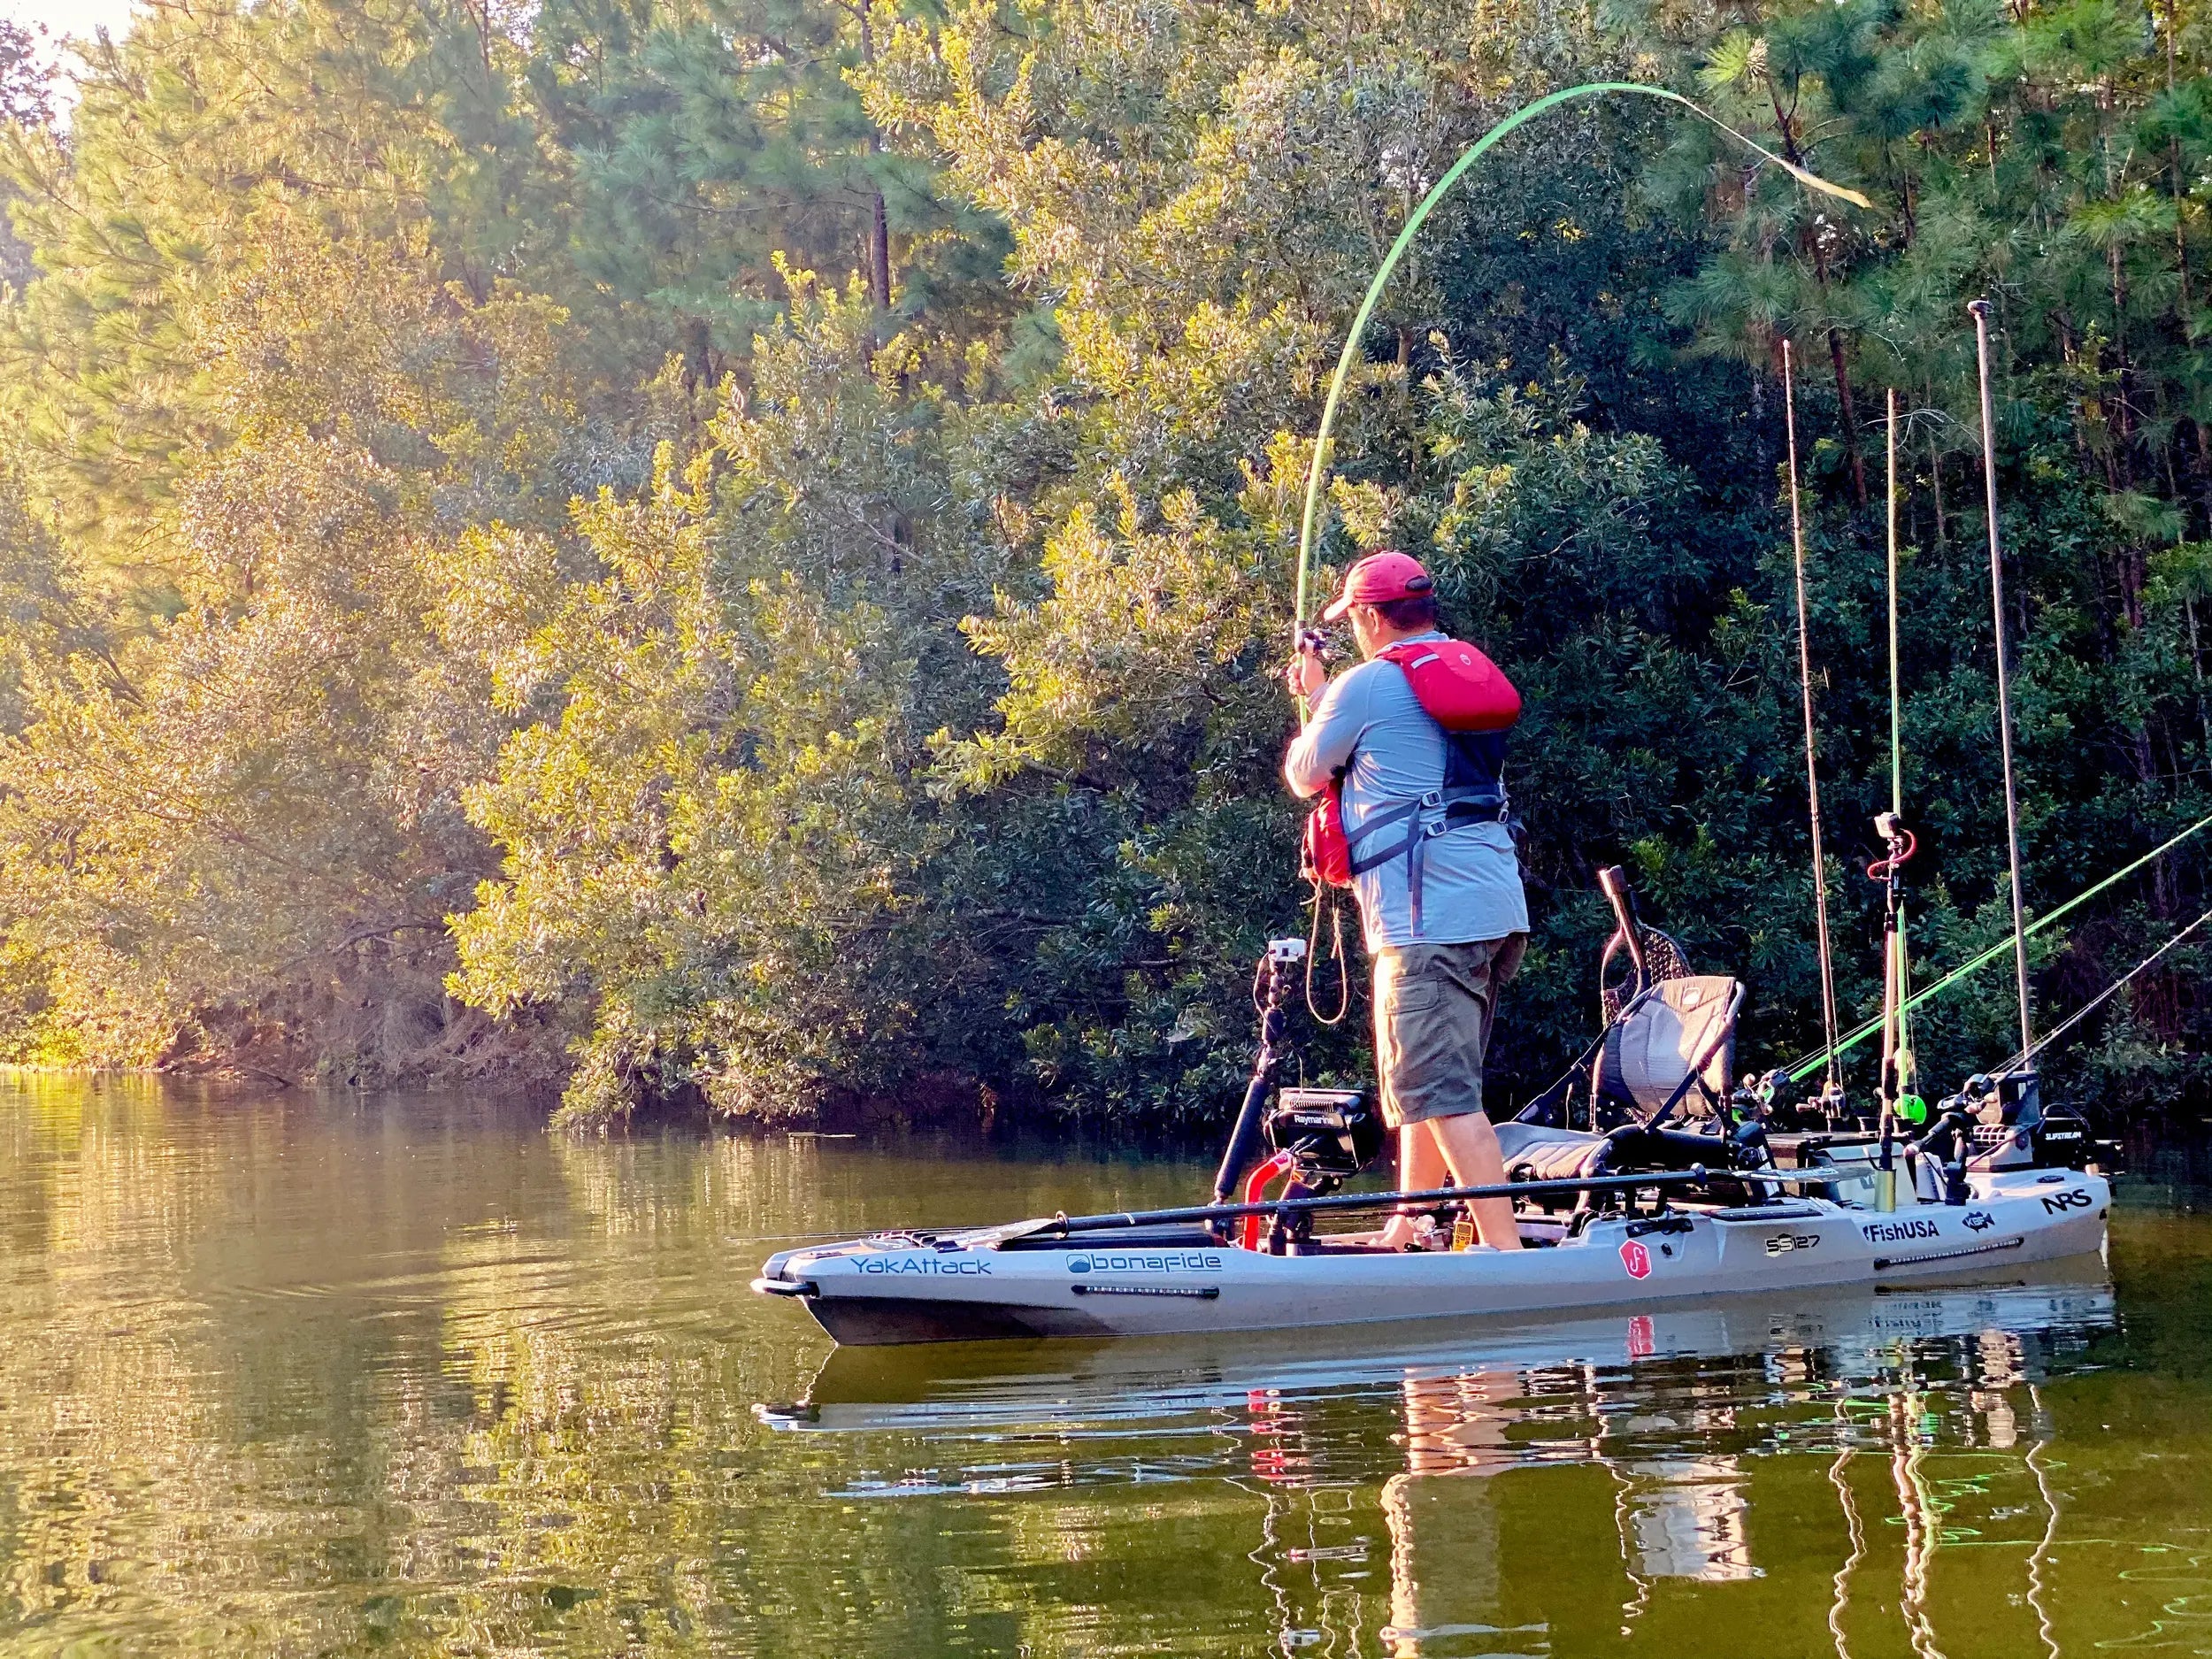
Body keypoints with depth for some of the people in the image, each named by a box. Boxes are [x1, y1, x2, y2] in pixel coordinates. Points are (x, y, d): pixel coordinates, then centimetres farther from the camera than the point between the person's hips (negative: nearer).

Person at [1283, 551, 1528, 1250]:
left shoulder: (1368, 684, -6)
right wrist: (1321, 695, 39)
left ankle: (1507, 1253, -19)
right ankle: (1407, 1232, 27)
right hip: (1497, 910, 9)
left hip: (1429, 917, -9)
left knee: (1443, 1091, -11)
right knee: (1423, 1082, 19)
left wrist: (1311, 708, 29)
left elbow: (1305, 777, 10)